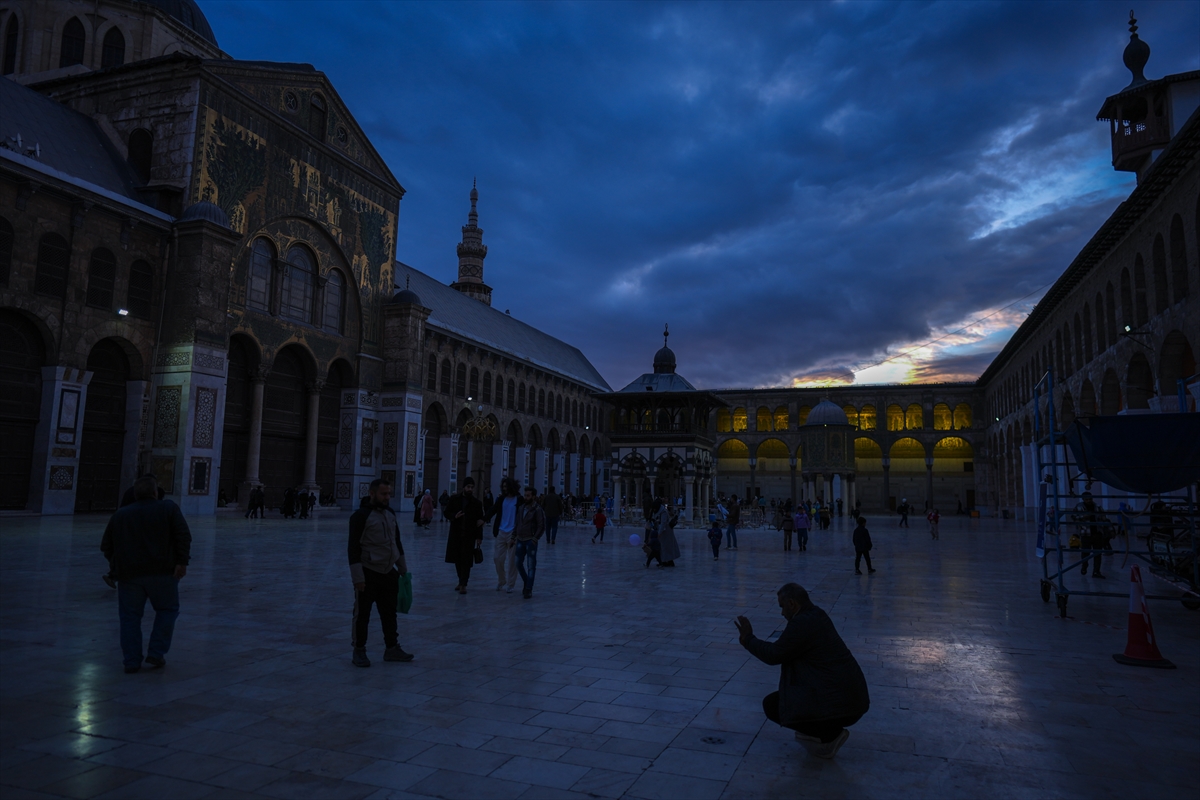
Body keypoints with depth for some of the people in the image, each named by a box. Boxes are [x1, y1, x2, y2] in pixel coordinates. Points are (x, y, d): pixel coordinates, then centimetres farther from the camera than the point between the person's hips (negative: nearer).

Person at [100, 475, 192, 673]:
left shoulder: (120, 514, 14)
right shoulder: (169, 508, 4)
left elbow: (106, 546, 18)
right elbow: (183, 536, -8)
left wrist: (115, 564, 33)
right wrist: (182, 561, -9)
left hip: (128, 573, 3)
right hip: (161, 572, -2)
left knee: (130, 616, 10)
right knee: (167, 610, 12)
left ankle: (132, 661, 8)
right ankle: (156, 653, 5)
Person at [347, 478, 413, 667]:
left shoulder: (390, 514, 9)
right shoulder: (360, 515, -13)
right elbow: (353, 547, -15)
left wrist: (402, 567, 18)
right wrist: (357, 576, -19)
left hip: (389, 572, 7)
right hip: (368, 573, -7)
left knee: (389, 612, 13)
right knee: (362, 614, 4)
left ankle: (392, 648, 23)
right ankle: (359, 651, 17)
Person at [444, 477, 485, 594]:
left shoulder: (477, 503, 0)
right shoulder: (455, 499, 3)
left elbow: (480, 520, 2)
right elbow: (447, 512, 9)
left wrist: (479, 537, -2)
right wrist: (454, 516, -13)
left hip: (469, 535, -2)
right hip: (456, 533, 2)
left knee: (466, 560, -4)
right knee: (457, 559, 9)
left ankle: (463, 584, 0)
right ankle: (461, 581, 24)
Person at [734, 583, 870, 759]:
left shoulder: (802, 623, -18)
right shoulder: (816, 616, 11)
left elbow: (773, 655, -10)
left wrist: (748, 639, 3)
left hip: (838, 704, -10)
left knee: (771, 704, 1)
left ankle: (829, 735, 1)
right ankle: (831, 731, 19)